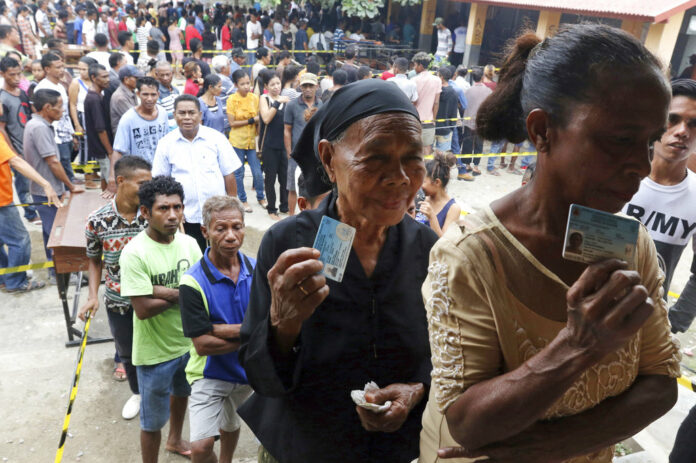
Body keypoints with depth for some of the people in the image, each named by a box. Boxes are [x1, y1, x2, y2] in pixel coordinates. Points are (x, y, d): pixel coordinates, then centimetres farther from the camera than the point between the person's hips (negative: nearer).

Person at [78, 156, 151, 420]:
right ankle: (137, 393, 51)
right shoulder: (97, 221, -14)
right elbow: (95, 260, 2)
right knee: (127, 353, 22)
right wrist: (93, 296, -7)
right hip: (118, 303, 2)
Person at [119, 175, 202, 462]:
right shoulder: (135, 253, -24)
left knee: (181, 394, 31)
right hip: (155, 352, -6)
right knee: (153, 421, 11)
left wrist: (164, 291, -26)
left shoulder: (189, 243, -8)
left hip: (188, 341, 6)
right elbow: (143, 309, -26)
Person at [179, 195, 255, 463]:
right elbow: (202, 345, -23)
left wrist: (218, 329, -26)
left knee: (231, 424, 26)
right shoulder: (193, 282, -22)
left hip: (246, 370, 4)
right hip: (210, 374, -3)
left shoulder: (256, 270, -12)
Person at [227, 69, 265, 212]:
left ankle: (261, 197, 24)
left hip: (252, 140, 2)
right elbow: (232, 123, -11)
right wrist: (251, 120, -15)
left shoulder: (254, 98, 2)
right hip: (237, 141, -2)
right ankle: (243, 200, 24)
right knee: (239, 173, 7)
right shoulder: (232, 99, -8)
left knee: (257, 172, 3)